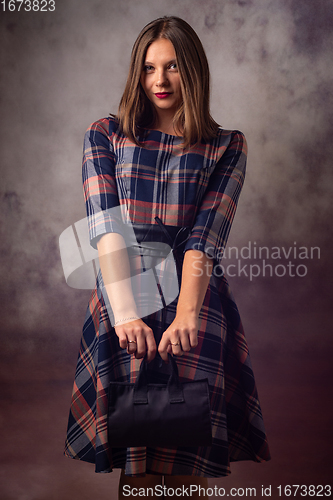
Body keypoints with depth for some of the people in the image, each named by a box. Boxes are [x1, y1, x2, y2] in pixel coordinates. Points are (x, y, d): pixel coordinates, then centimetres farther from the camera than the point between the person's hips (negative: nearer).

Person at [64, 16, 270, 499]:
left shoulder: (226, 147, 11)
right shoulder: (105, 136, 13)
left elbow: (205, 239, -2)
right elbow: (106, 228, -1)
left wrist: (185, 314, -18)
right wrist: (126, 314, -16)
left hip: (195, 296, 0)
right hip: (122, 295, 1)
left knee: (187, 458, -13)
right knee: (136, 454, -13)